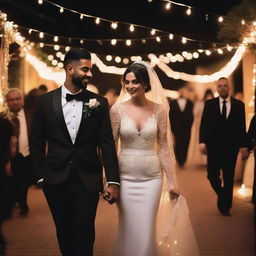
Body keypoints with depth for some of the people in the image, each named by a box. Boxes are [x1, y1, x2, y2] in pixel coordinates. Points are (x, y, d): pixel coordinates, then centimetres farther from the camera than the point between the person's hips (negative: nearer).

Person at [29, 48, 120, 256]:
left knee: (84, 235, -2)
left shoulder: (99, 103, 0)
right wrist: (41, 175, 2)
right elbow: (36, 141, 6)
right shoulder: (46, 101, 0)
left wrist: (113, 181, -7)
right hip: (56, 181, 1)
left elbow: (107, 143, -2)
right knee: (64, 234, 13)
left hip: (88, 181, -1)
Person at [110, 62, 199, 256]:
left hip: (151, 177, 1)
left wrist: (172, 181, 1)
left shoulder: (158, 109, -1)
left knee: (147, 231, 3)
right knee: (129, 230, 4)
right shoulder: (118, 109, -4)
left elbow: (164, 147, 2)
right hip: (125, 176, 0)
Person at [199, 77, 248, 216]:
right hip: (213, 146, 0)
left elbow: (242, 127, 4)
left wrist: (243, 146, 1)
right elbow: (204, 124, 1)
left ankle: (225, 206, 16)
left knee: (228, 178, 4)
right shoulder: (209, 104, 5)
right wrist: (202, 142, -9)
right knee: (212, 175, -3)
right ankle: (222, 195, 25)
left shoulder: (239, 104, 5)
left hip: (231, 147, 0)